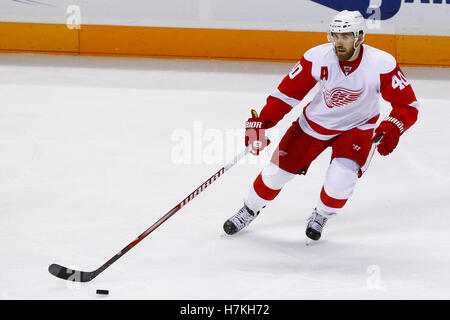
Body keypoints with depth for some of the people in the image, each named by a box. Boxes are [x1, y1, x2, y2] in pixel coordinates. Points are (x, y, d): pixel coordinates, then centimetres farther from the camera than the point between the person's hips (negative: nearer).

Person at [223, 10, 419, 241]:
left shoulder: (382, 64, -26)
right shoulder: (318, 58, -23)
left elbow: (408, 105, -19)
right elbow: (288, 91, -12)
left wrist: (392, 128, -38)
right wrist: (263, 121, -22)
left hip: (357, 127, -2)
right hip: (315, 123, 2)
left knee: (340, 179, -23)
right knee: (278, 170, 3)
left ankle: (320, 216, 11)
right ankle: (249, 211, 33)